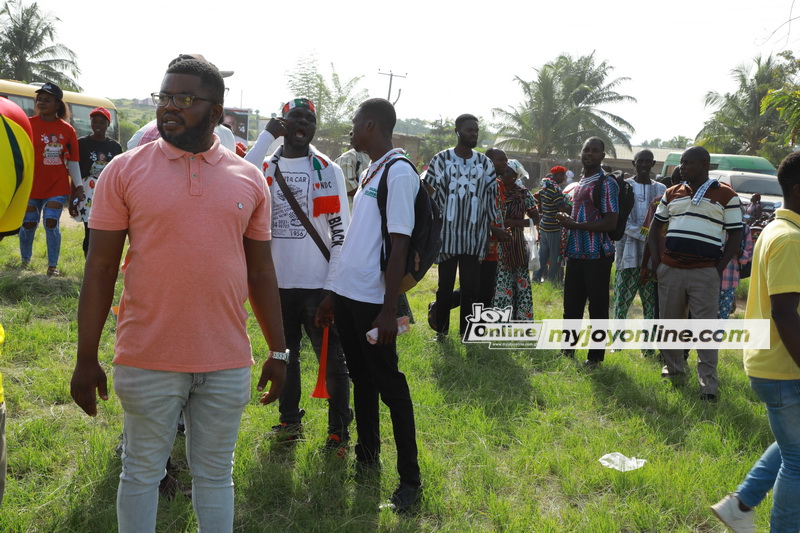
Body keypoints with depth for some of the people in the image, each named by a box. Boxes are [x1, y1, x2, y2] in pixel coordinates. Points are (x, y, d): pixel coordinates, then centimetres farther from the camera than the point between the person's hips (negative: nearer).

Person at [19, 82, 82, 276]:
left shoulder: (67, 130, 1)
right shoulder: (28, 124, -3)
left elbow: (73, 161, 6)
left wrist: (78, 185, 3)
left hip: (57, 186, 0)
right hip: (32, 185, 0)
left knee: (52, 223, -3)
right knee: (28, 224, 9)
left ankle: (52, 265, 7)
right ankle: (25, 260, 30)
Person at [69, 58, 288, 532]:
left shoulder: (250, 180, 4)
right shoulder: (124, 171, -3)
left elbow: (261, 271, 9)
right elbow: (100, 269, -2)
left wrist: (278, 352, 9)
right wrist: (87, 359, -3)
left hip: (228, 363, 2)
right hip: (148, 361, -1)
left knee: (216, 474, 14)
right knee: (142, 472, 12)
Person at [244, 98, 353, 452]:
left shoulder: (328, 170, -1)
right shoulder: (266, 167, 6)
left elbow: (341, 231, -5)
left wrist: (333, 287, -12)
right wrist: (267, 136, -13)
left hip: (317, 284, -3)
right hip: (277, 281, 3)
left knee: (332, 358, 0)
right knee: (285, 354, 16)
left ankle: (339, 430, 13)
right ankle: (290, 420, 32)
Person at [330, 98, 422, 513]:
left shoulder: (399, 173, -14)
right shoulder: (369, 171, 13)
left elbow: (398, 245, -18)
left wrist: (389, 309, -20)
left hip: (372, 300, -9)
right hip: (347, 292, 9)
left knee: (390, 385, -1)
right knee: (361, 380, 18)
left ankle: (410, 479, 9)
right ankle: (366, 460, 32)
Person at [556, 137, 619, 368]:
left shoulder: (606, 184, -10)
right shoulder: (580, 182, 16)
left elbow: (610, 223, -17)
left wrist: (575, 224, -16)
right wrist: (567, 220, 5)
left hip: (597, 255, -8)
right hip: (576, 253, 8)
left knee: (597, 307, 2)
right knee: (571, 304, 14)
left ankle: (596, 356, 11)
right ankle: (568, 349, 27)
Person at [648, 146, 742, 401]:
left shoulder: (725, 196, 0)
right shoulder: (672, 194, 13)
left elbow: (735, 235, 1)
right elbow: (655, 227, 20)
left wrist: (719, 268, -6)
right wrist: (656, 261, 8)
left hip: (704, 273, -4)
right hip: (670, 270, 4)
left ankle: (708, 385, 1)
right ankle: (674, 370, 30)